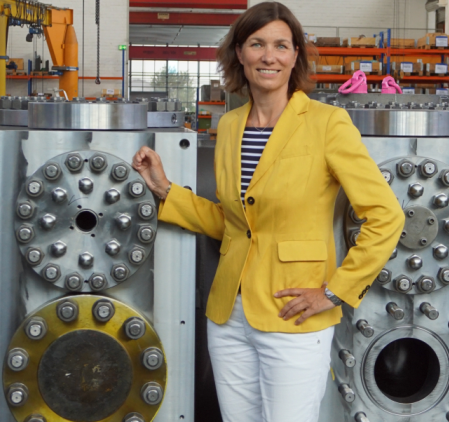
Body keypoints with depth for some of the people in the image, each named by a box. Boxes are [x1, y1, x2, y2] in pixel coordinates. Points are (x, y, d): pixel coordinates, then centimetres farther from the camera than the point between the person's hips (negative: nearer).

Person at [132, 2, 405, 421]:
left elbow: (385, 217, -12)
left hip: (293, 322, -5)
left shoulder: (327, 123, -11)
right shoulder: (229, 125, 8)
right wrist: (164, 189, 8)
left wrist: (334, 291, -12)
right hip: (229, 315, 6)